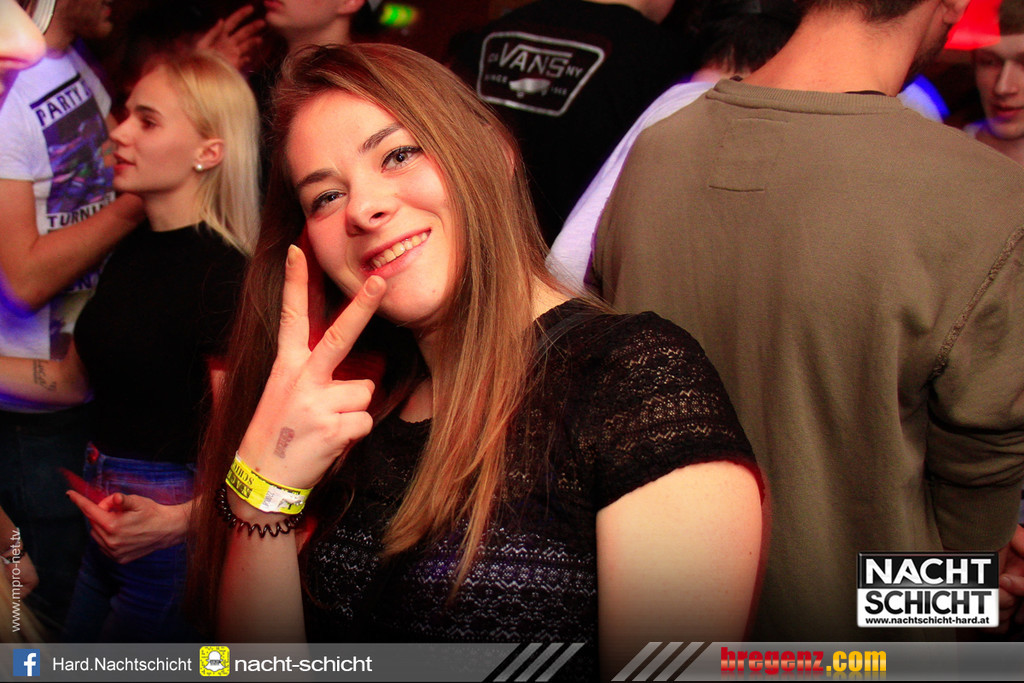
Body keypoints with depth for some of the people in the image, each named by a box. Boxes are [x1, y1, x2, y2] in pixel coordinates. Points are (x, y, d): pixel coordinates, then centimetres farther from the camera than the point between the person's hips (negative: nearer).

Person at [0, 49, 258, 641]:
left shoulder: (222, 275, -21)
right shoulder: (133, 250, 6)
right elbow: (77, 377, 15)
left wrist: (173, 520, -39)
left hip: (172, 530, -8)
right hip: (109, 517, 9)